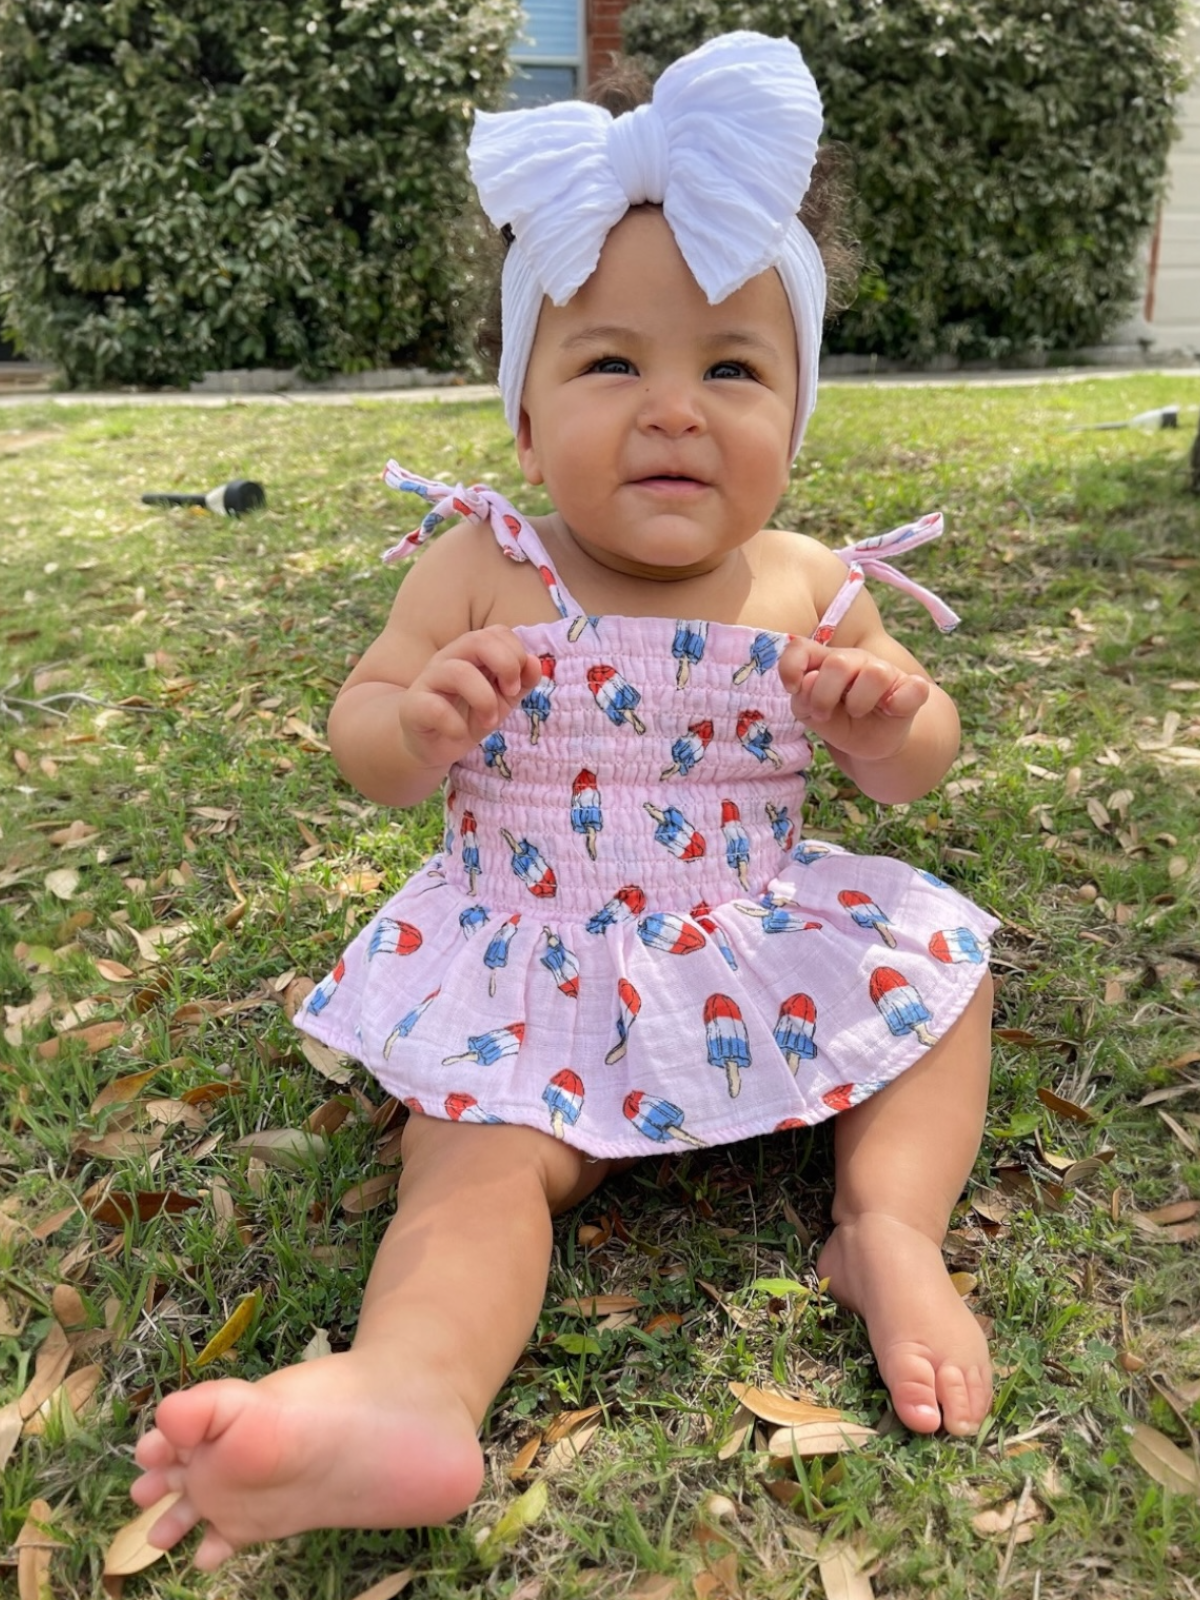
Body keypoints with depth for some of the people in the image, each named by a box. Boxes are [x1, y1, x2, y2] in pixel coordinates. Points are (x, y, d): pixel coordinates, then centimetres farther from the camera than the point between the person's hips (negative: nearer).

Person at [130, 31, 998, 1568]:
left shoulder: (808, 589, -3)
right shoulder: (485, 572, -9)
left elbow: (918, 765, 3)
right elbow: (359, 747, -5)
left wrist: (886, 719, -22)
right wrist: (419, 719, -31)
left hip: (759, 937, 4)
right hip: (531, 963, -3)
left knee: (943, 956, -2)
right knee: (475, 1151, -24)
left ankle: (890, 1226, -7)